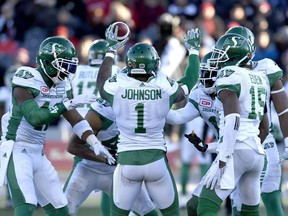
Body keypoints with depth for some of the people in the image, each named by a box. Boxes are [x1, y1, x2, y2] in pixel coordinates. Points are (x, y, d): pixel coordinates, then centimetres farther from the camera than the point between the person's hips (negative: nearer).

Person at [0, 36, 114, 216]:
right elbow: (35, 118, -29)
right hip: (16, 151, -9)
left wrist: (95, 143, -2)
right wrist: (69, 104, -30)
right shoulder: (27, 81, -18)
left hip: (38, 152, 9)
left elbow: (75, 119, 10)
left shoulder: (62, 86, 5)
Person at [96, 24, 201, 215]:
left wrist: (111, 50, 30)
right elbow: (190, 81, 14)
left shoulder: (118, 88, -8)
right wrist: (194, 50, 29)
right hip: (156, 159, -1)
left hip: (127, 160, 1)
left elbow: (102, 80, 18)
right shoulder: (164, 88, -8)